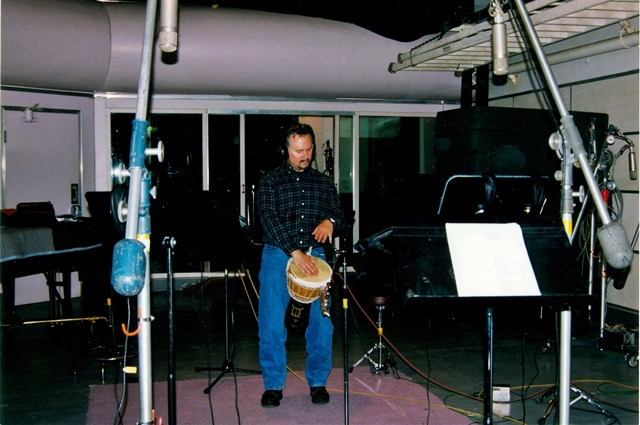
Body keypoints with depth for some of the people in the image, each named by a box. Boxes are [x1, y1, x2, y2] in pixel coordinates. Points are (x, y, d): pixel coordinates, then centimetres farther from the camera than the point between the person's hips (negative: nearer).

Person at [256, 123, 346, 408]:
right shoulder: (270, 181, 1)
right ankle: (273, 385, 12)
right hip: (278, 256, -2)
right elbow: (269, 218, -12)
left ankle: (318, 382, 17)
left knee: (322, 323, 0)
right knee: (271, 325, -4)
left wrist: (330, 221, -11)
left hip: (314, 255, 3)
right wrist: (294, 252, -24)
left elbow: (341, 216, 15)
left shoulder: (323, 183, 13)